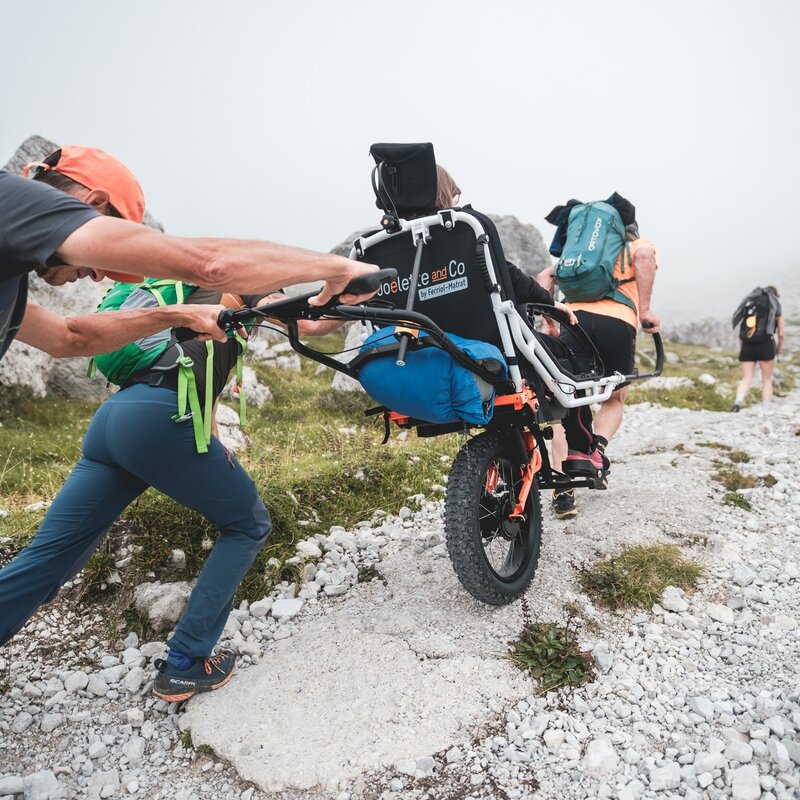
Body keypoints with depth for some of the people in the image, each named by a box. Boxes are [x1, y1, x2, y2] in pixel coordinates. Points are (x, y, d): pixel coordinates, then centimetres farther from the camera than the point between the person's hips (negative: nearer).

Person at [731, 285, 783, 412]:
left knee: (746, 379, 1)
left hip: (747, 346, 2)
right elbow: (781, 334, 6)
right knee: (767, 380, 10)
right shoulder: (777, 310, 9)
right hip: (766, 345, -2)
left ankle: (738, 402, -26)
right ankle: (765, 411, 8)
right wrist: (780, 348, 23)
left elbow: (741, 331, 12)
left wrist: (741, 348, 20)